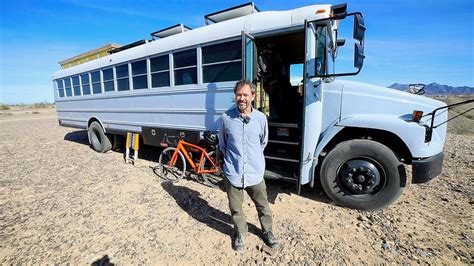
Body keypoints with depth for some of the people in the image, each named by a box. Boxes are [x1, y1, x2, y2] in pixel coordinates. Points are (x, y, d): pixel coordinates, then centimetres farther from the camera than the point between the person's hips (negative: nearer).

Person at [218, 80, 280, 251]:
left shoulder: (261, 118, -6)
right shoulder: (226, 118, -9)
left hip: (255, 173, 1)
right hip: (233, 173, 0)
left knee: (263, 206, 18)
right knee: (235, 208, 17)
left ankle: (267, 232, 45)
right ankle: (240, 233, 45)